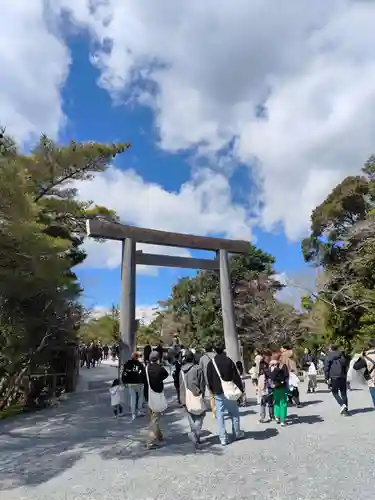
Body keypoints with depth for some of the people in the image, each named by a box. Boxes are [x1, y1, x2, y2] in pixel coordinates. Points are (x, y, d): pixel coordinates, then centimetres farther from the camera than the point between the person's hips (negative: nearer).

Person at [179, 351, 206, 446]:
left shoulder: (182, 370, 4)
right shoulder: (197, 368, -11)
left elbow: (181, 385, 10)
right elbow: (202, 384, -9)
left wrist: (183, 399, 16)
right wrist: (202, 395, 1)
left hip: (186, 398, 5)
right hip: (196, 396, -5)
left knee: (191, 417, 15)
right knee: (199, 416, 5)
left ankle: (196, 437, 20)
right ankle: (195, 433, -14)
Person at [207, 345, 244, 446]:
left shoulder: (211, 363, -1)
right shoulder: (229, 361, -5)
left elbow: (209, 380, 2)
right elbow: (236, 377, -6)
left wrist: (212, 391, 12)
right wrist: (240, 389, 0)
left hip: (217, 393, 0)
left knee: (220, 416, 6)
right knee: (234, 413, 17)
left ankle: (223, 438, 4)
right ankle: (237, 434, 27)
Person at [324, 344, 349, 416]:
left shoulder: (328, 356, -2)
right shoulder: (342, 356, 13)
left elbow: (326, 368, -8)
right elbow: (346, 367, 17)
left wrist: (327, 378, -5)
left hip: (334, 377, -4)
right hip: (342, 377, 4)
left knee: (335, 392, 10)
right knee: (344, 393, 10)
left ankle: (342, 404, -10)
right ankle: (345, 410, 10)